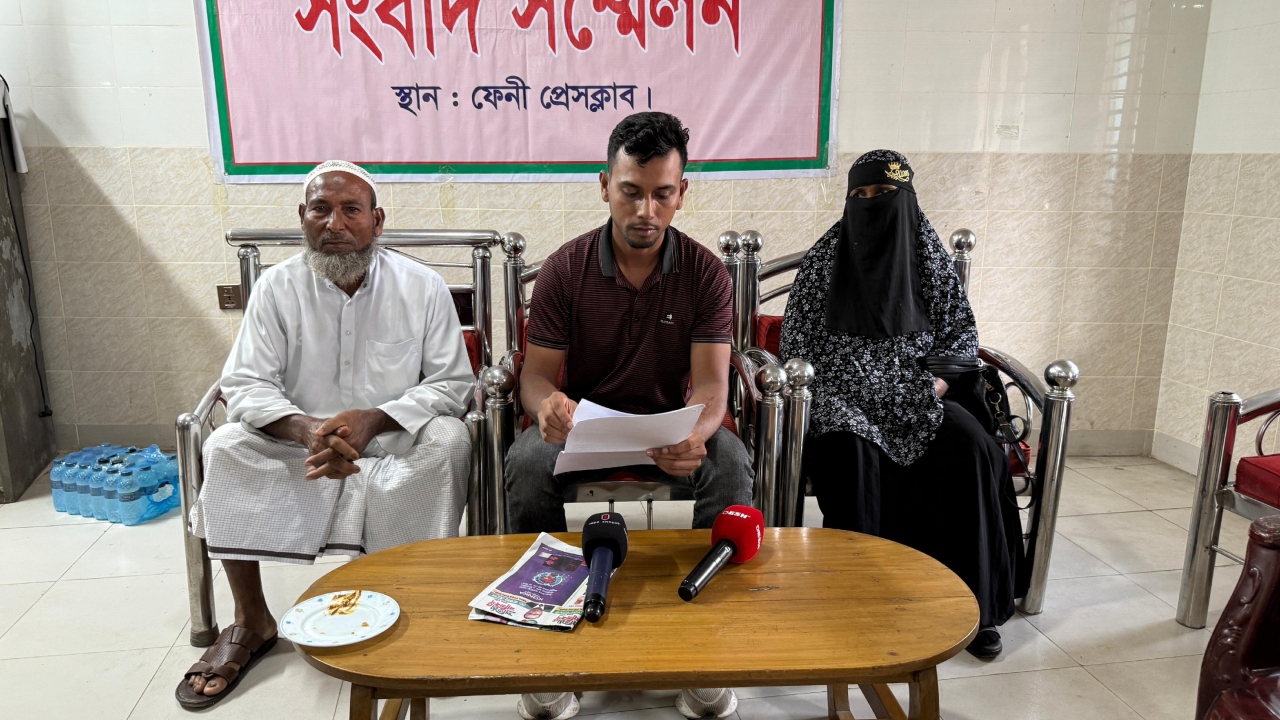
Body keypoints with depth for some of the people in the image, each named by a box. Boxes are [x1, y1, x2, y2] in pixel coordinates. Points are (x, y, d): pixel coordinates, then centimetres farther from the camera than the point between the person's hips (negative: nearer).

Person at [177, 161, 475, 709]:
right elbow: (244, 384, -6)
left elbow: (452, 383, -8)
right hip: (300, 442, 2)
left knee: (449, 441, -30)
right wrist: (306, 429, -28)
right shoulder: (278, 287, -3)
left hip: (396, 444, -2)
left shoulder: (423, 287, -7)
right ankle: (251, 622, -5)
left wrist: (372, 418, -24)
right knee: (225, 447, -21)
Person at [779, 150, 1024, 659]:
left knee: (970, 444, -27)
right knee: (851, 448, -35)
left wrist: (938, 380, -7)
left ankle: (973, 600, -16)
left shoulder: (928, 255, 9)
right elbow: (798, 341, 3)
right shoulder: (824, 258, 5)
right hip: (843, 395, -2)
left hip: (916, 395, 2)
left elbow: (962, 330, 12)